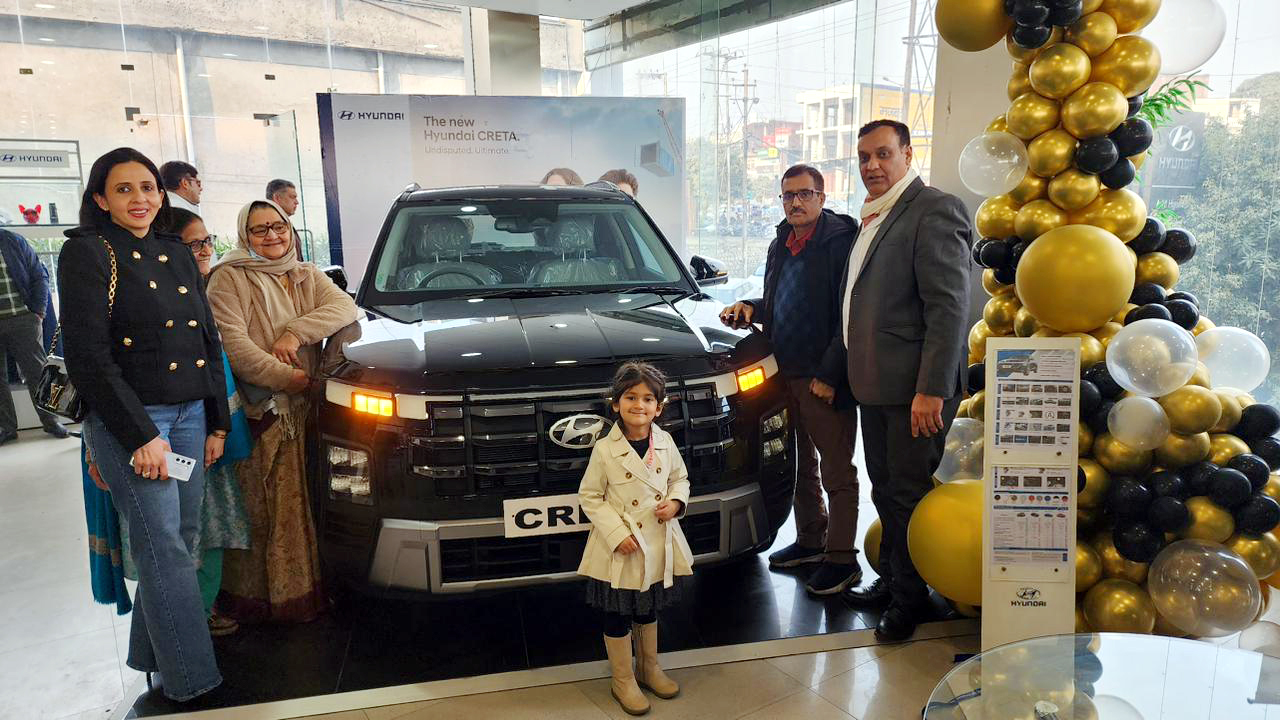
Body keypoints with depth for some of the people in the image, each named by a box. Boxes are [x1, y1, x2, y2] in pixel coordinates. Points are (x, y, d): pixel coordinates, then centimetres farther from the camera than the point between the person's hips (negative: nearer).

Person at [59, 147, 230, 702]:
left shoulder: (178, 257, 14)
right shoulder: (87, 253, -5)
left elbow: (209, 343, 17)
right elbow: (89, 357, -12)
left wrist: (217, 423, 13)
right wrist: (140, 436, -15)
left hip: (190, 414, 6)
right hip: (128, 421, -6)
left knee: (180, 539, 8)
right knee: (164, 546, -6)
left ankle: (152, 655, 24)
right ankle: (193, 681, 1)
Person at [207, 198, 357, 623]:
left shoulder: (307, 276, 18)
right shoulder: (229, 278, 2)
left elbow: (344, 307, 0)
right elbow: (233, 343, -10)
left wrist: (296, 333, -13)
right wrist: (285, 377, -16)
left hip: (304, 412, 4)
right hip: (256, 414, -4)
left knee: (303, 504, 4)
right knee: (257, 509, -5)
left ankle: (304, 587, 13)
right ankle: (253, 598, 5)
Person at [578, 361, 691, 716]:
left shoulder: (666, 443, -4)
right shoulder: (605, 449, -15)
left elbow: (680, 479, 11)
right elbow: (589, 497, -10)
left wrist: (676, 502, -10)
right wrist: (617, 534, -18)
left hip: (659, 544, 4)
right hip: (619, 549, -4)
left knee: (648, 609, 23)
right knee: (618, 618, 9)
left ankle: (648, 668, 42)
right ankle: (623, 681, 28)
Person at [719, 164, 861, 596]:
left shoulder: (840, 240, -12)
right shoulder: (780, 245, 14)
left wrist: (829, 375, -17)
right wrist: (750, 308, 6)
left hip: (824, 380, -8)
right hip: (785, 373, 8)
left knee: (837, 473, 2)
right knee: (801, 466, 18)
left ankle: (842, 558, 11)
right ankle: (810, 541, 32)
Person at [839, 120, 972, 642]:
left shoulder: (934, 209, -13)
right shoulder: (872, 218, 15)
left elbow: (949, 308, -19)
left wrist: (931, 389, -23)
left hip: (913, 386, -9)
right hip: (873, 384, 9)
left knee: (909, 493, 3)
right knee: (885, 489, 19)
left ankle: (910, 598, 19)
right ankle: (891, 580, 35)